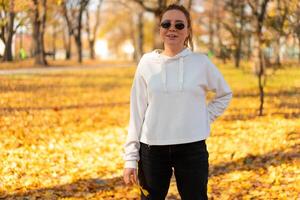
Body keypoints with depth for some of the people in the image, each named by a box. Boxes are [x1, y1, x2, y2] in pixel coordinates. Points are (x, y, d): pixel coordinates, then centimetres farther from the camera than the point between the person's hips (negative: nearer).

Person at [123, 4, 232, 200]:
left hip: (192, 149, -1)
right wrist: (131, 158, 0)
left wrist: (205, 119, 1)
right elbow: (137, 113, 3)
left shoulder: (201, 62, -1)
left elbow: (225, 94, 15)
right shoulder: (147, 63, 1)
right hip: (153, 149, 1)